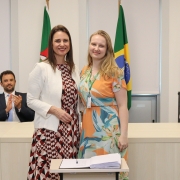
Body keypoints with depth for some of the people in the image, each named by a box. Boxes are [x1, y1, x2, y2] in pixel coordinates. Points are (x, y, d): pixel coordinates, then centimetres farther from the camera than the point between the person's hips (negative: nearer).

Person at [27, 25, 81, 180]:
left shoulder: (74, 69, 10)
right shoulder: (41, 68, -7)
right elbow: (31, 100, -8)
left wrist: (79, 126, 8)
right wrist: (55, 110, -18)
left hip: (71, 130, 5)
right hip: (49, 131, -5)